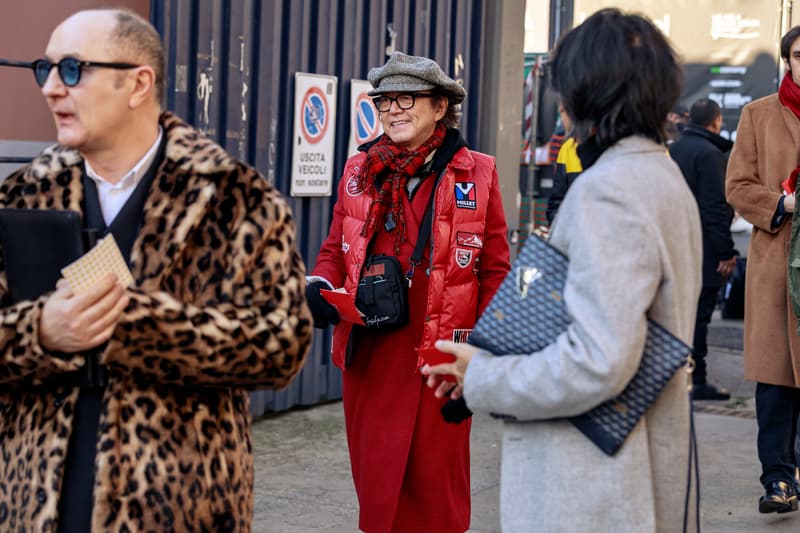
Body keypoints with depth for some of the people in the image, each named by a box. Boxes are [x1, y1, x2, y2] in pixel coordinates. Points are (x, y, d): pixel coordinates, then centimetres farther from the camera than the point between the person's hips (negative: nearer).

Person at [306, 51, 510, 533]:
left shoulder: (477, 174, -2)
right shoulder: (360, 170, 8)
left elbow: (495, 272, -1)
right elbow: (335, 249, 17)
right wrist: (319, 287, -5)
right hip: (367, 357, 4)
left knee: (433, 489, 4)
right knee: (375, 487, 11)